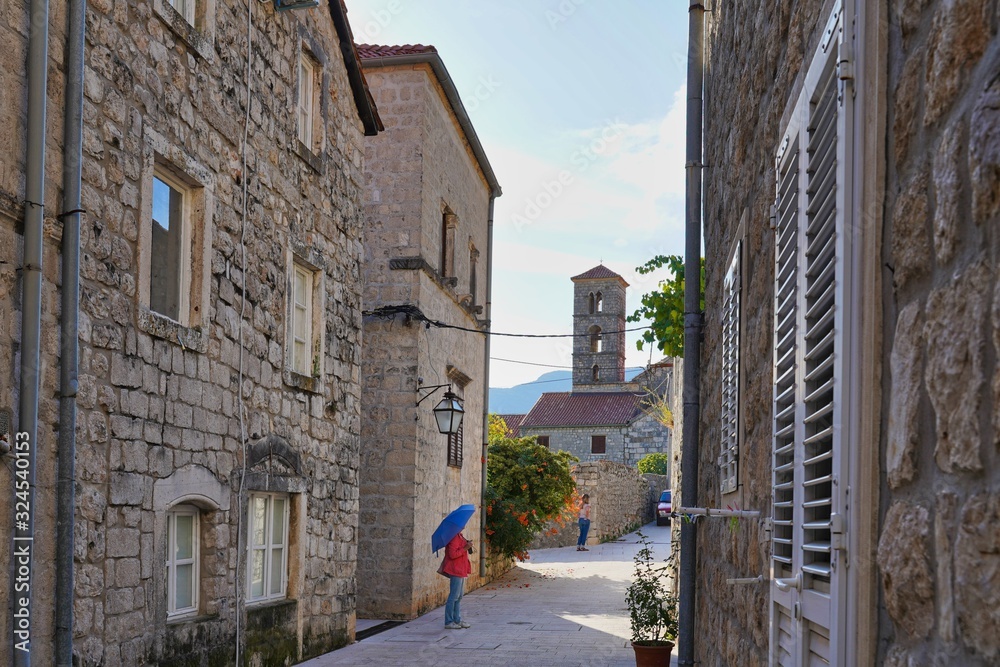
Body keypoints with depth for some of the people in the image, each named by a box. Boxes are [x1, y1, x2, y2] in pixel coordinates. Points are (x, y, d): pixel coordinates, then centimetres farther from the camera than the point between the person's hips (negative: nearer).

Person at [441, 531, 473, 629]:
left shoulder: (459, 536, 13)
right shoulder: (454, 537, -18)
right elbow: (452, 554, -25)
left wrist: (467, 546, 10)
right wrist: (465, 548, -22)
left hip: (461, 570, 11)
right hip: (456, 570, -11)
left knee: (459, 596, 15)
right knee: (454, 596, -7)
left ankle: (457, 620, 22)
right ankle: (448, 622, -3)